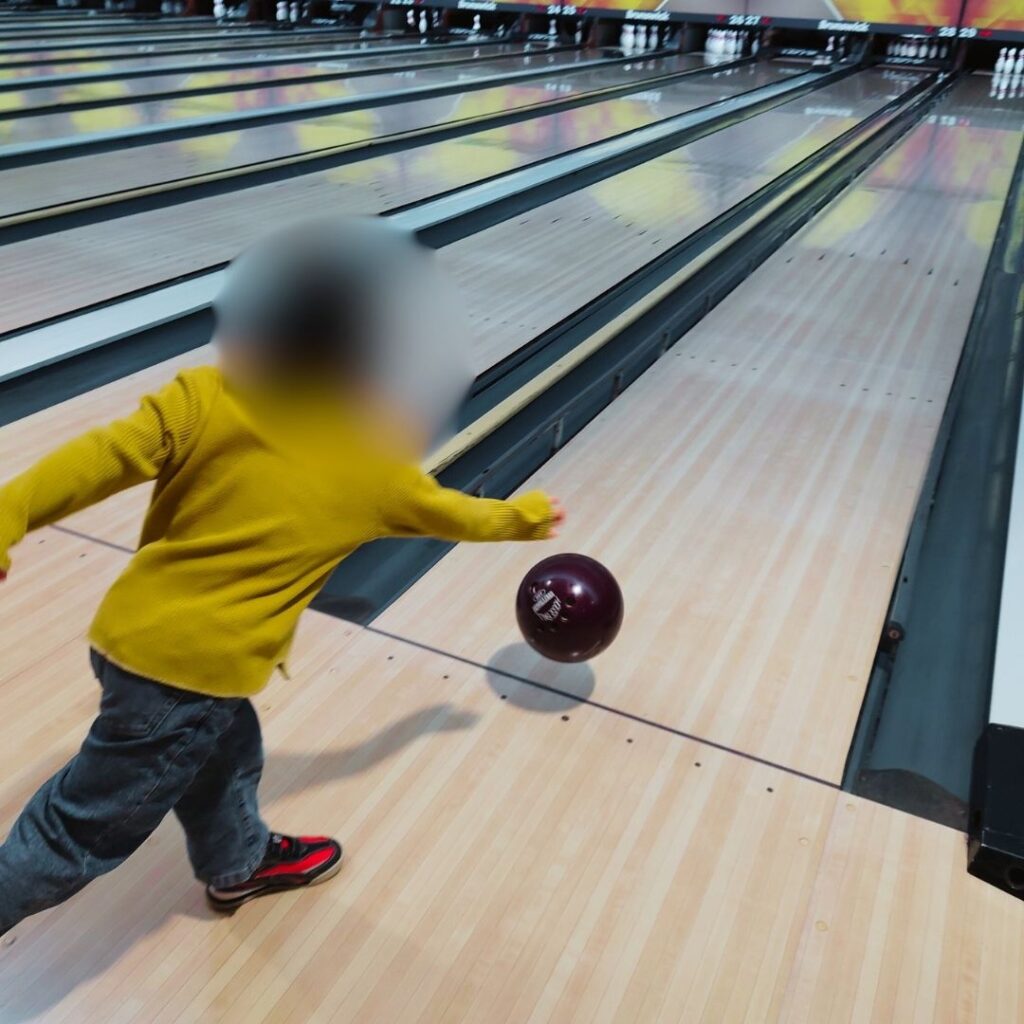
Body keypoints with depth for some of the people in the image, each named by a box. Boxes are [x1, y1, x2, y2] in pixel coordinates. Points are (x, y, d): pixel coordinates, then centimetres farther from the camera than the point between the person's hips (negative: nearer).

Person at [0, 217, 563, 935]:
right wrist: (524, 519, 27)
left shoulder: (203, 397, -9)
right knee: (81, 832, 10)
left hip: (130, 633, 6)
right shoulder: (377, 474, -9)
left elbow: (105, 455, -18)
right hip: (193, 669, -6)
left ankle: (239, 863, 55)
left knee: (223, 755, 29)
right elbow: (456, 514, 9)